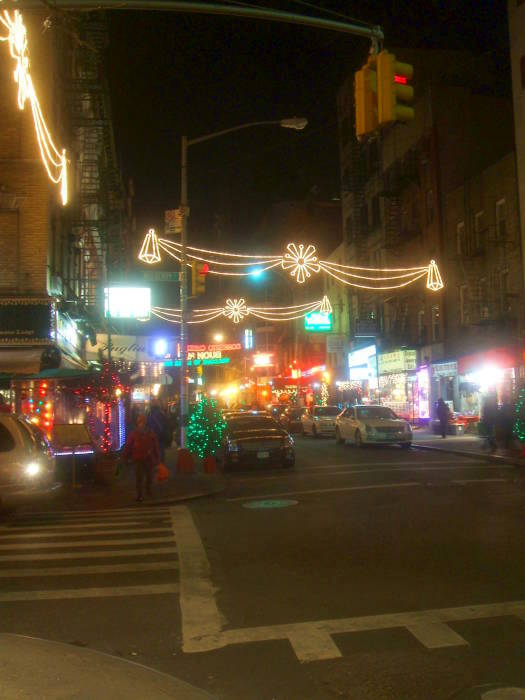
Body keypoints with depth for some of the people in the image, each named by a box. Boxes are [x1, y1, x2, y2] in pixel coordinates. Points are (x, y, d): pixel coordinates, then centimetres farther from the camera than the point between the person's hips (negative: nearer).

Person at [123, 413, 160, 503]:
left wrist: (157, 458, 4)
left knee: (149, 477, 14)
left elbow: (156, 447, 5)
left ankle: (148, 490, 37)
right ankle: (140, 495, 7)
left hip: (149, 459, 2)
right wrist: (125, 456, -6)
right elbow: (128, 446, -3)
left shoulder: (151, 434, 2)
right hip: (138, 459, -2)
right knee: (139, 478, -1)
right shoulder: (133, 434, -3)